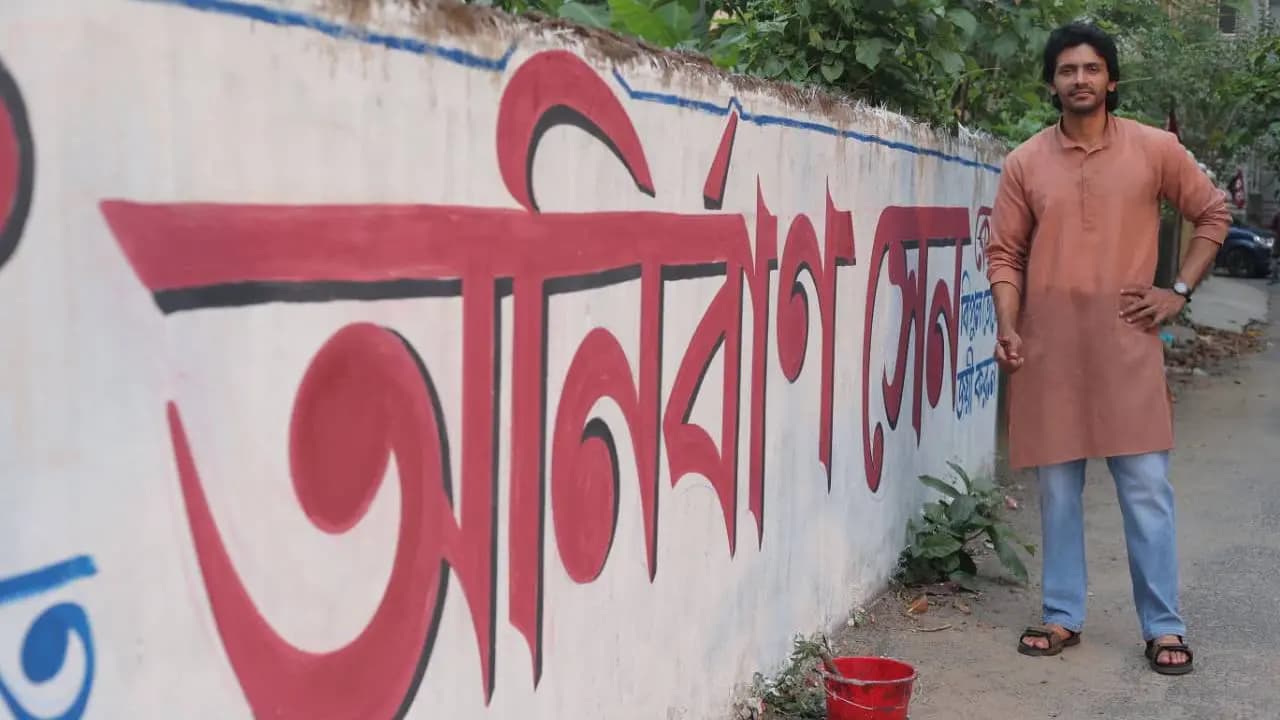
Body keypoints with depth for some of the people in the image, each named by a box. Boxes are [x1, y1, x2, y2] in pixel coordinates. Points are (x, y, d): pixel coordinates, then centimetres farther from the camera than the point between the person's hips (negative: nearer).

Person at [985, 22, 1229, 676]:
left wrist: (1180, 291, 3)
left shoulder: (1155, 150, 2)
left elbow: (1213, 213, 11)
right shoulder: (1025, 163, 4)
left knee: (1146, 487, 0)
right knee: (1057, 488, 8)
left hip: (1127, 345, -1)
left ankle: (1164, 627, 10)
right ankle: (1062, 617, 19)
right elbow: (1005, 254, 5)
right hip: (1049, 348, 1)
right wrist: (1007, 327, -8)